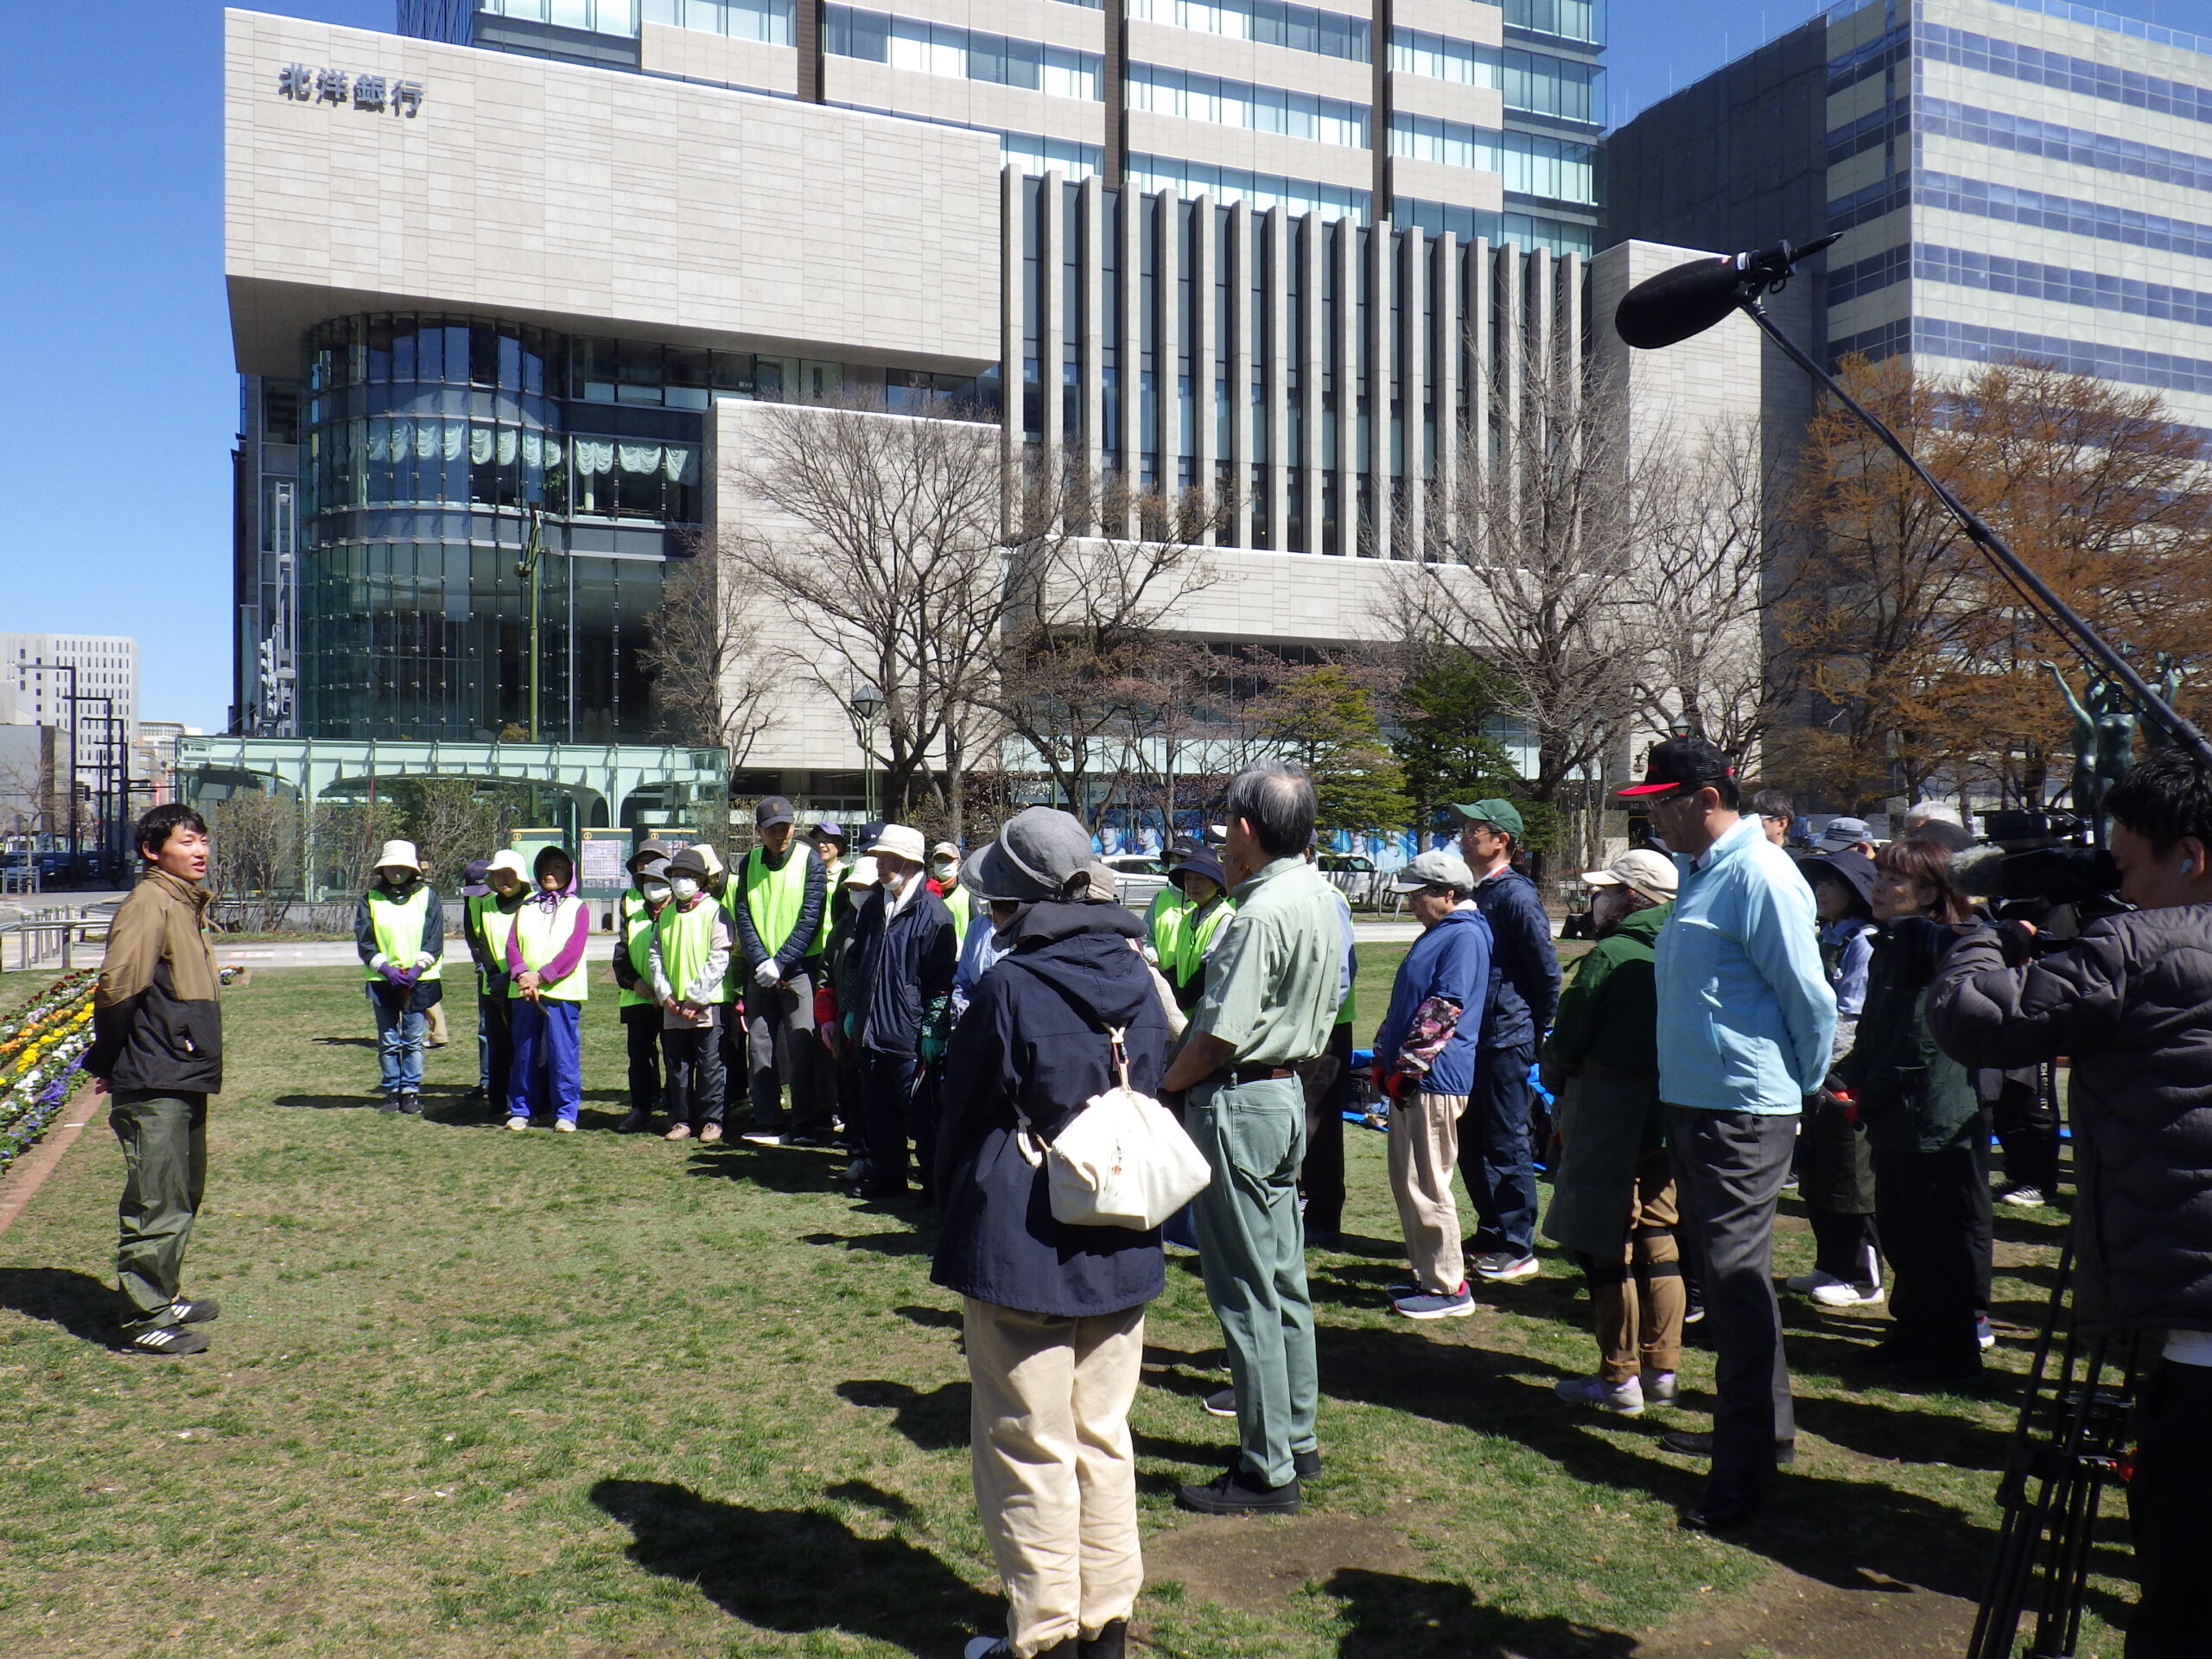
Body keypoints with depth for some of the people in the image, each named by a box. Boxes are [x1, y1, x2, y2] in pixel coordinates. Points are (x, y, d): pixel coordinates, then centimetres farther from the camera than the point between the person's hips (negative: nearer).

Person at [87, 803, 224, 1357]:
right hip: (154, 1083, -10)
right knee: (155, 1202, -4)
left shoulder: (184, 903, 15)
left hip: (184, 1078, 10)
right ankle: (144, 1318, 4)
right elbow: (117, 987, -20)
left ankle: (164, 1296, 31)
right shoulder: (149, 904, -14)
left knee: (183, 1193, 19)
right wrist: (107, 1061, -9)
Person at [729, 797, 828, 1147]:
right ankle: (766, 1124, 10)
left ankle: (806, 1124, 3)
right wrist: (760, 961, -11)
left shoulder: (809, 859, -3)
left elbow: (810, 917, -8)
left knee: (801, 1046, -6)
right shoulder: (749, 863, 8)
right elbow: (742, 916, 3)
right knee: (759, 1045, 3)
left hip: (799, 967, -4)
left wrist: (780, 962, -14)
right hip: (759, 970, 4)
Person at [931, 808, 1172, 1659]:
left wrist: (957, 1217, 10)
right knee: (1103, 1438, 16)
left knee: (1029, 1448, 7)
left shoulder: (1009, 988, -16)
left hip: (1021, 1251, -6)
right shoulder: (1135, 979, 1)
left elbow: (963, 1118, -6)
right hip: (1121, 1247, 6)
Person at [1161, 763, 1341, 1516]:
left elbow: (1220, 1036, -21)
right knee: (1284, 1282, 18)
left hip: (1238, 1103, -10)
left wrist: (1161, 1086, -6)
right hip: (1287, 1091, 10)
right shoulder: (1319, 899, 8)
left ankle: (1267, 1471, 9)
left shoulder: (1261, 912, -21)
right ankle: (1297, 1440, 29)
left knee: (1246, 1292, 0)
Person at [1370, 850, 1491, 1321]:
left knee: (1426, 1186, -6)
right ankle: (1428, 1275, 25)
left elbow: (1442, 1011, -20)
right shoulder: (1438, 932, 18)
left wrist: (1405, 1067, -18)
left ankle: (1449, 1288, 4)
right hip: (1410, 1079, 11)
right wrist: (1384, 1058, 15)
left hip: (1435, 1079, -11)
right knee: (1405, 1182, 15)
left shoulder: (1466, 936, -14)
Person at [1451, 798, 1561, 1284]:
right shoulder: (1480, 894, 13)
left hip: (1506, 1039, -9)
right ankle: (1491, 1236, 27)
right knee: (1472, 1144, 15)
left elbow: (1547, 970, -15)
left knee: (1507, 1146, -1)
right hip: (1475, 1039, 9)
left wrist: (1536, 1030, -6)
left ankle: (1518, 1251, 9)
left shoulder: (1516, 895, -15)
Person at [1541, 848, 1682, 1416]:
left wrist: (1557, 1087, 9)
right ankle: (1661, 1369, 22)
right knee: (1656, 1239, 15)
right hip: (1668, 1112, 7)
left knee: (1605, 1246, 2)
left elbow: (1567, 1040, -10)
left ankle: (1619, 1379, 7)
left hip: (1609, 1113, -7)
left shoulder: (1610, 955, -15)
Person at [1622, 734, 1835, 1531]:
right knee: (1725, 1269, 19)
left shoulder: (1758, 874, -17)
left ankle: (1745, 1465, 6)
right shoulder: (1699, 873, 12)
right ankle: (1760, 1426, 34)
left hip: (1744, 1109, -10)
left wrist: (1804, 1086, -4)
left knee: (1737, 1273, -4)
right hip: (1693, 1101, 10)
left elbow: (1808, 996, -16)